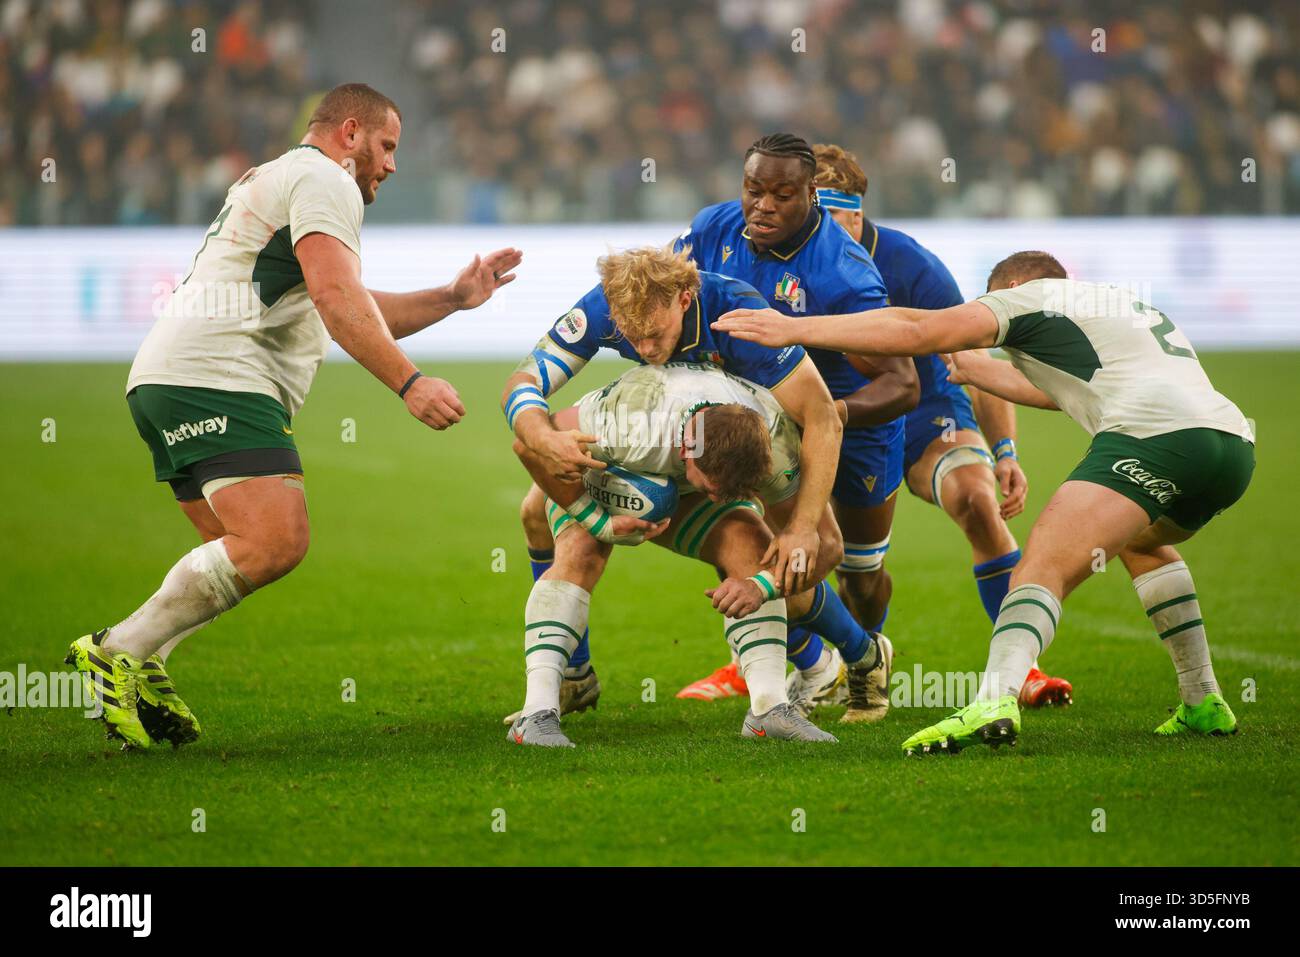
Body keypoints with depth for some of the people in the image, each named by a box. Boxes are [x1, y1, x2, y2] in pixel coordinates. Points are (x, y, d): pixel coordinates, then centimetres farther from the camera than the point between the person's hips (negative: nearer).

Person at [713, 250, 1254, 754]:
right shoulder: (1130, 303, 36)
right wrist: (971, 369, 59)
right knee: (1142, 539, 35)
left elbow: (914, 331, 4)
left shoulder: (1029, 296, 14)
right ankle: (1204, 705, 31)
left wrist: (792, 330, 8)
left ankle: (993, 701, -39)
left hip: (1150, 434, -8)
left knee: (1042, 568, -14)